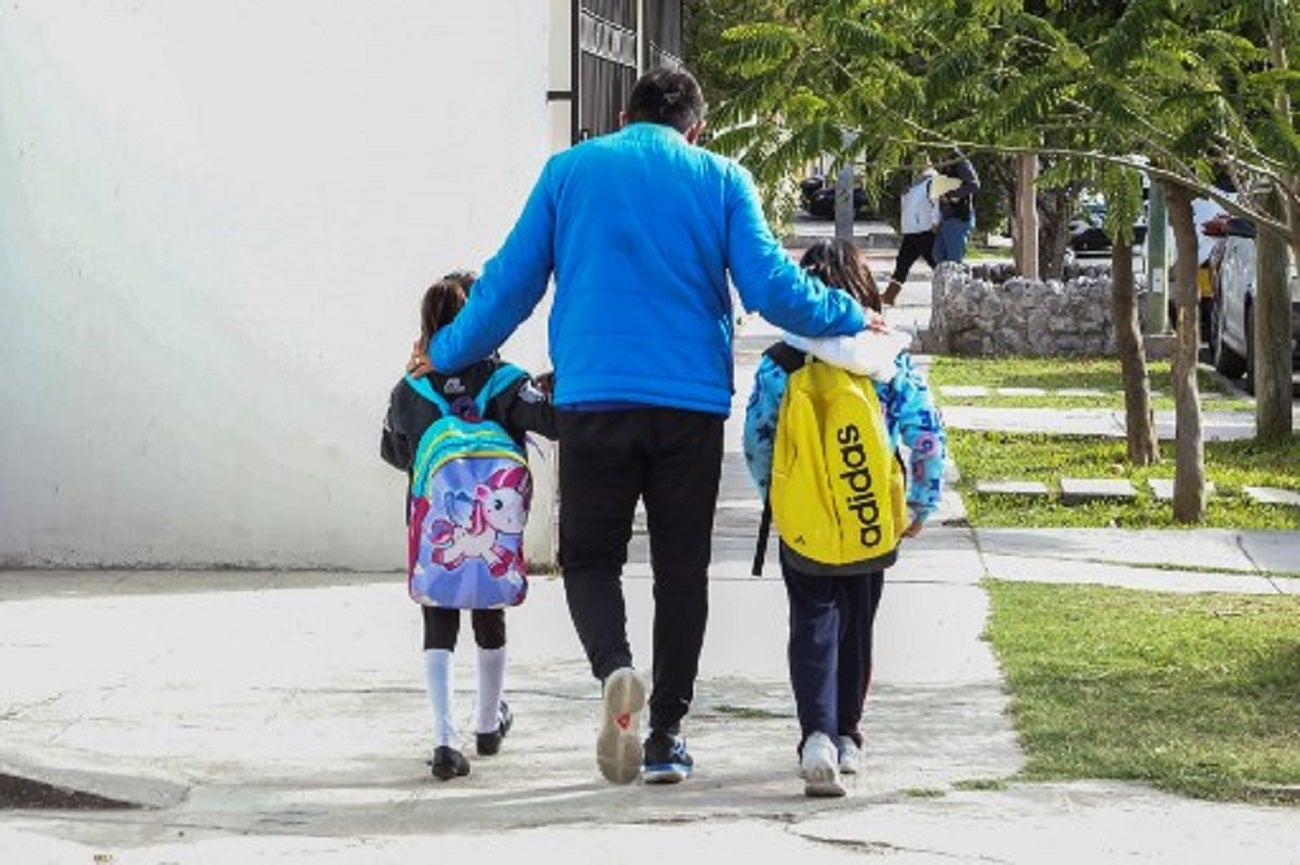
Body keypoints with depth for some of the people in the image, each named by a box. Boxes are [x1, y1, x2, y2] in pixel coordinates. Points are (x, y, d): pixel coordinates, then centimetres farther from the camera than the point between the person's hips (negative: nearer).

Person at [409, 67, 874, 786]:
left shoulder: (570, 170, 8)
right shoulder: (720, 180, 6)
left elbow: (510, 282, 9)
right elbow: (771, 286, -1)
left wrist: (447, 354, 23)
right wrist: (852, 321, 15)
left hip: (593, 401, 0)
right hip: (692, 403, 0)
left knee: (590, 557, 10)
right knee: (681, 569, 11)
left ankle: (614, 667, -20)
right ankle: (667, 737, 11)